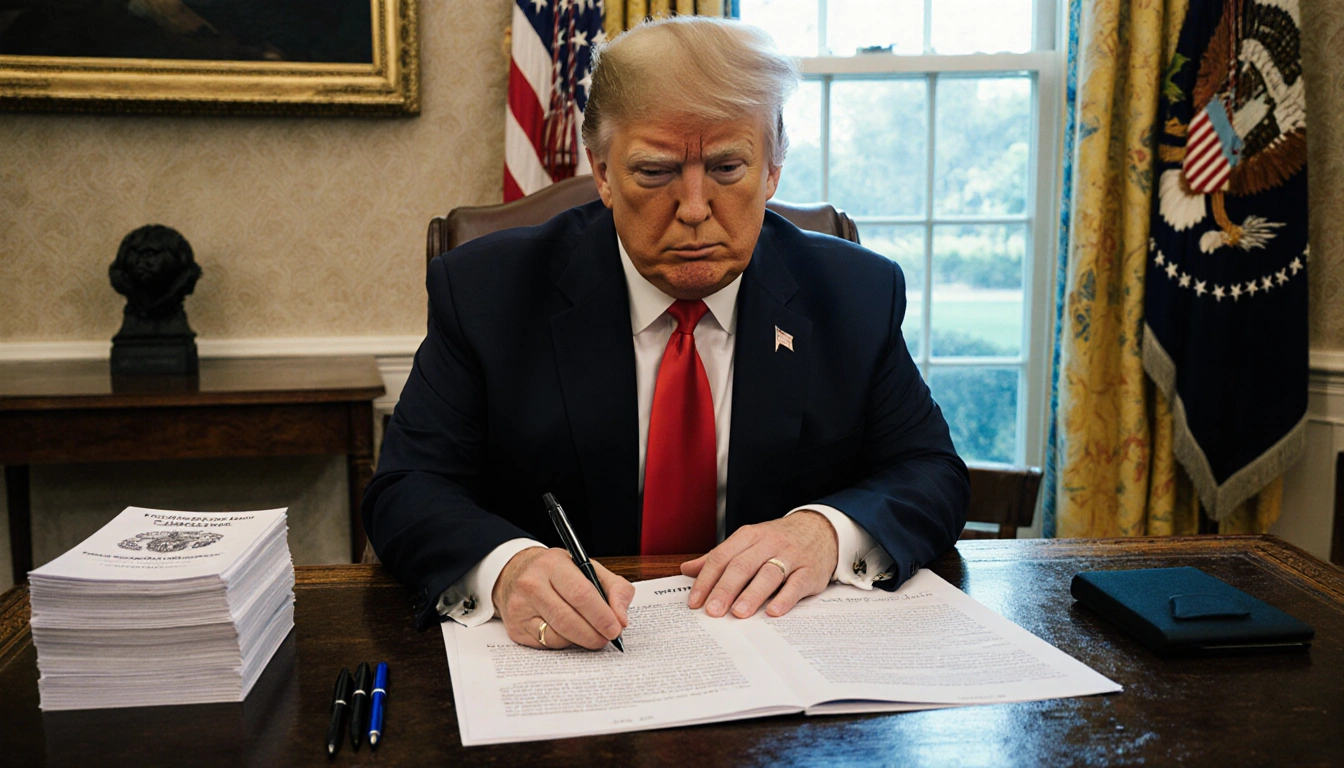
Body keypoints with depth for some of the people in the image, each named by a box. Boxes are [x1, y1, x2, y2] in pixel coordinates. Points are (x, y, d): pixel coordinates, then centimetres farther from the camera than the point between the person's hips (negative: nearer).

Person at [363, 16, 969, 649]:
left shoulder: (857, 295, -2)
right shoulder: (485, 292, -7)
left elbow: (933, 476, 0)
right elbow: (407, 490, -9)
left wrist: (827, 530, -22)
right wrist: (506, 567, -32)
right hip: (562, 665, -2)